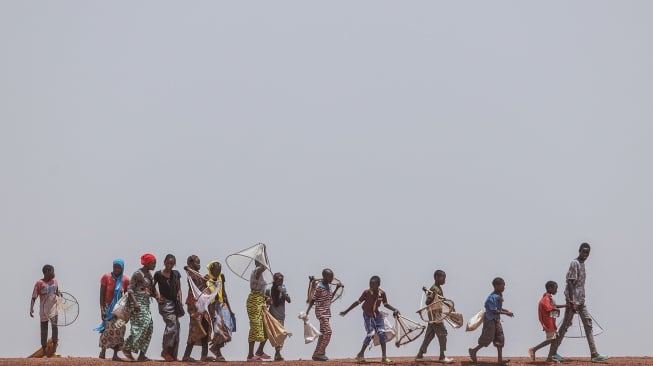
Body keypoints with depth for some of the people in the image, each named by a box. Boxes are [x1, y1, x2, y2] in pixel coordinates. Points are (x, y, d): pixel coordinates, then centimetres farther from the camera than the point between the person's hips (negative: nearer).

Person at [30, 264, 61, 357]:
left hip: (53, 309, 2)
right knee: (44, 331, 3)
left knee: (54, 326, -16)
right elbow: (34, 297, -6)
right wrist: (31, 308, -19)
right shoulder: (39, 283, -6)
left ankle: (54, 351, -14)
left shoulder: (54, 281, 6)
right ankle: (44, 352, 13)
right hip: (43, 311, -2)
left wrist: (59, 294, -4)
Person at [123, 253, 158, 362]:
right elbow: (130, 289, -14)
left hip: (146, 303, 8)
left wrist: (156, 296, -1)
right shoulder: (138, 274, -10)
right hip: (138, 303, -8)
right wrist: (135, 302, -24)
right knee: (142, 325, -16)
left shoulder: (149, 274, 15)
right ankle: (127, 348, -6)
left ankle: (142, 354, 3)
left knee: (149, 326, 1)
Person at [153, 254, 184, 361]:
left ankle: (173, 354, 9)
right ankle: (166, 351, -9)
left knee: (176, 327, 3)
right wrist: (157, 295, -7)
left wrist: (180, 302, 3)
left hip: (175, 303, 5)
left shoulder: (176, 274, 11)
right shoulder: (158, 274, -1)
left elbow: (179, 289, 12)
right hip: (165, 302, -5)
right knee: (172, 325, -19)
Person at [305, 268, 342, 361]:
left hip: (327, 312, 9)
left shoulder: (328, 286, 10)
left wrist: (336, 288, 15)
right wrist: (307, 311, -18)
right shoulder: (319, 287, -15)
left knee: (323, 333, 9)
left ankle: (316, 354, 14)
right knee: (328, 331, -15)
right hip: (321, 312, -9)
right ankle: (320, 353, -12)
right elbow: (313, 299, -14)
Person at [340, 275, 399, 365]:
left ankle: (384, 357, 0)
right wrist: (346, 311, -5)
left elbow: (385, 304, 7)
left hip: (377, 314, 4)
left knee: (382, 333, -5)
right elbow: (358, 302, -8)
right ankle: (361, 355, -2)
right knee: (371, 334, -15)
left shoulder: (382, 293, -8)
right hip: (368, 315, -4)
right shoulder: (367, 292, -16)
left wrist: (394, 309, -9)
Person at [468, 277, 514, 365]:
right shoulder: (492, 297, -22)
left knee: (500, 339, 5)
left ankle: (500, 359, 7)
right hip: (490, 320, -9)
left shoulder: (499, 295, 7)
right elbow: (494, 311, -25)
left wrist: (505, 310, 4)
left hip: (496, 320, 9)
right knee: (487, 339, -2)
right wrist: (505, 313, -24)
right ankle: (474, 351, 18)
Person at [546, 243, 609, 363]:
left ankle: (594, 354, 5)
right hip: (573, 300, -9)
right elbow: (570, 283, -19)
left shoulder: (582, 263, 15)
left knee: (588, 324, 5)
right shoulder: (574, 263, -13)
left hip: (581, 300, 9)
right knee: (565, 325, -6)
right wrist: (572, 302, -24)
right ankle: (552, 354, -1)